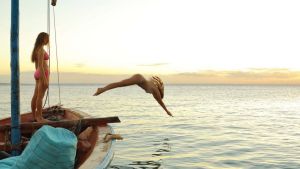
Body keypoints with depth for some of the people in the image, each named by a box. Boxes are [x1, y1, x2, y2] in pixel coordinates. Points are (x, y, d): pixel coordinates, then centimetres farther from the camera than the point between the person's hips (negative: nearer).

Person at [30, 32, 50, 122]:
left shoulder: (37, 49, 17)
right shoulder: (41, 49, -12)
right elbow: (40, 65, -19)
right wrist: (45, 79, -21)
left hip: (37, 73, 10)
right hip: (43, 73, -10)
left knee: (35, 96, 10)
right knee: (40, 96, -7)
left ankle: (34, 116, 17)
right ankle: (39, 117, -3)